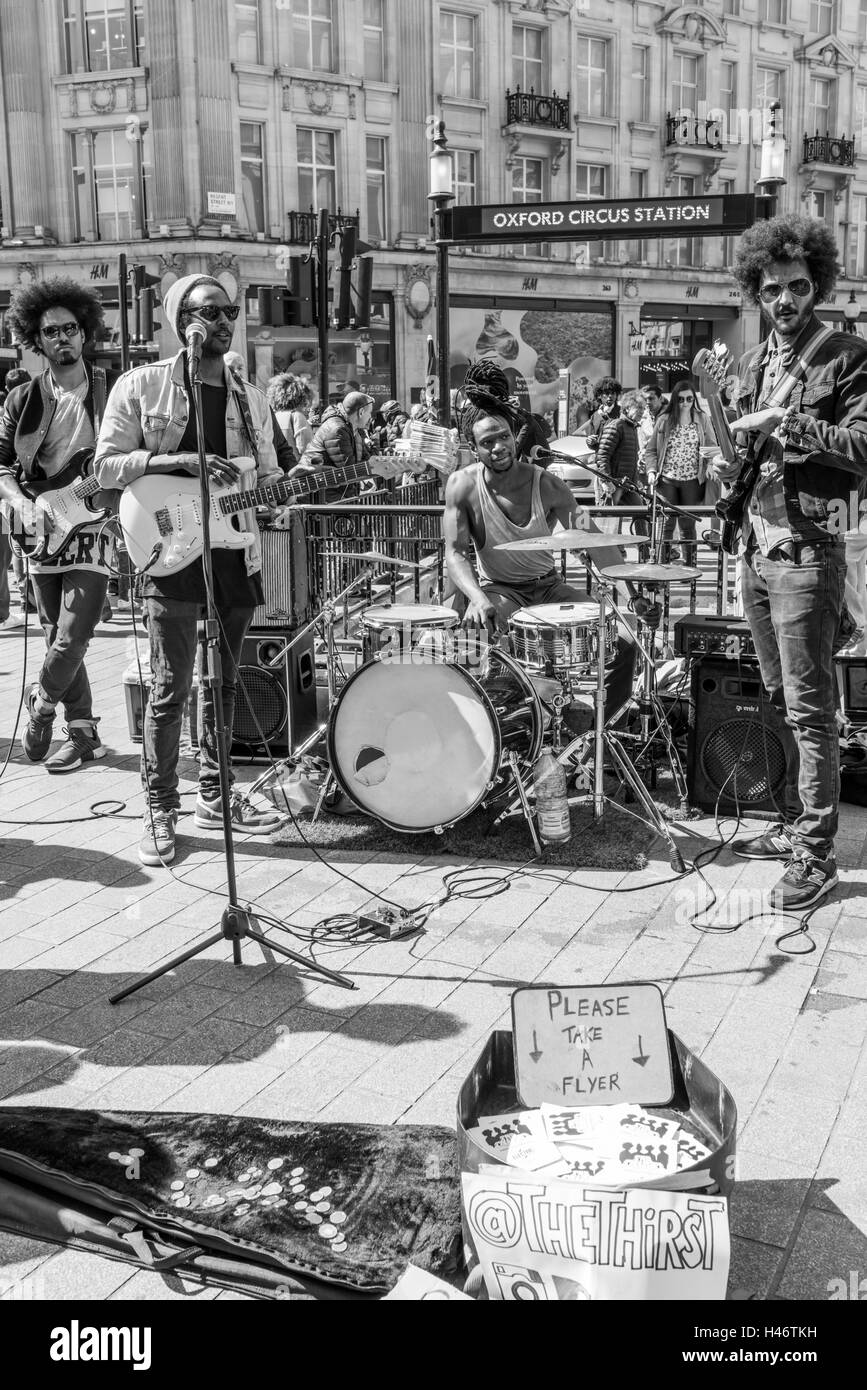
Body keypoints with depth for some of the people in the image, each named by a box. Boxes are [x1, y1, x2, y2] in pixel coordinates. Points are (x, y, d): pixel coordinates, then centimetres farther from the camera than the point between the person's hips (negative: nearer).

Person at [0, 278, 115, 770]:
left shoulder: (112, 392, 2)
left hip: (94, 526, -3)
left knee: (72, 637, -12)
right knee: (59, 638, 8)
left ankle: (41, 705, 15)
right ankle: (84, 733, 20)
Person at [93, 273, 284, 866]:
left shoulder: (250, 398, 13)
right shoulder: (142, 386, -1)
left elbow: (267, 479, 15)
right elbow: (107, 465, -6)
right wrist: (180, 462, -17)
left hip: (235, 550, 5)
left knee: (223, 682, 12)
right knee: (171, 688, -5)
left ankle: (215, 795, 23)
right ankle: (160, 809, 6)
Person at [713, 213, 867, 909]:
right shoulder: (754, 363, 16)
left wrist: (792, 424, -21)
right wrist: (734, 465, 6)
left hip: (807, 552, -7)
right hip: (756, 549, 7)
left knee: (809, 708, -6)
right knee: (781, 700, 14)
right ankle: (795, 823, 25)